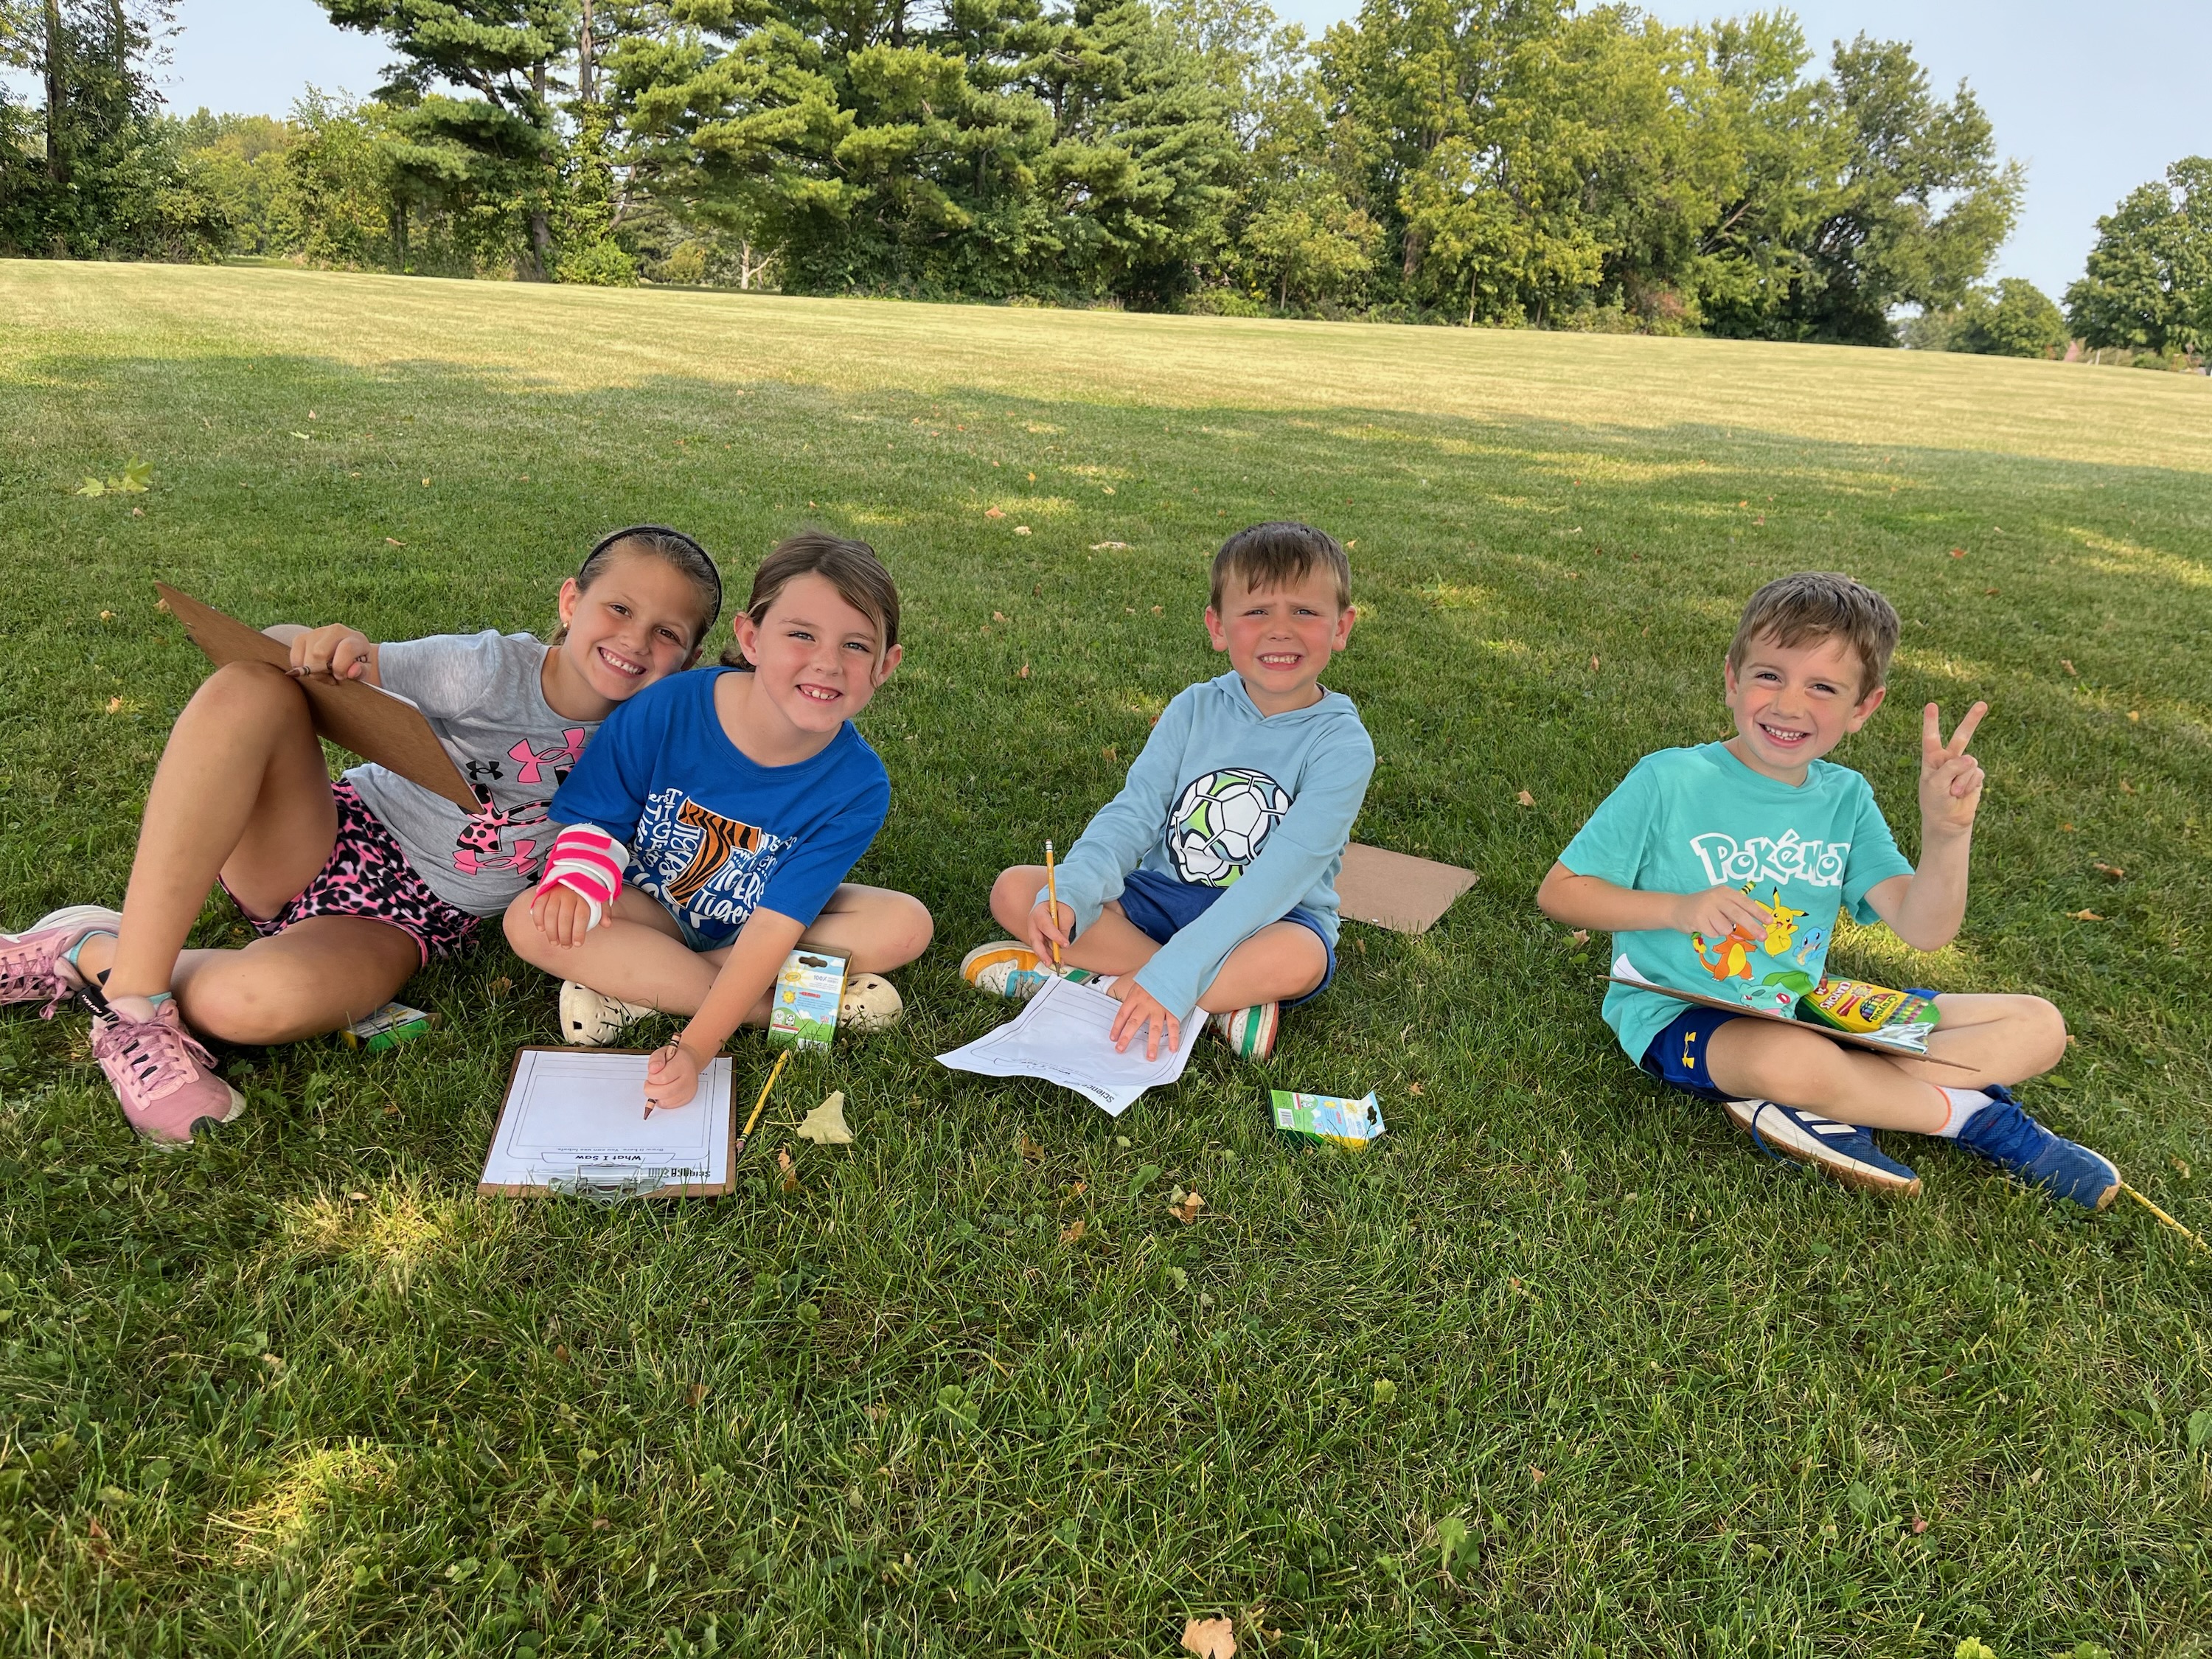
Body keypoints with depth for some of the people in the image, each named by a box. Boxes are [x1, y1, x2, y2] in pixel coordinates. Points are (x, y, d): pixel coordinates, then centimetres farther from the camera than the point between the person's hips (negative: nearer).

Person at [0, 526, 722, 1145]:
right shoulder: (491, 670, -11)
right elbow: (275, 648, -12)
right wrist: (323, 649, -37)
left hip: (402, 919, 0)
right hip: (338, 834, 0)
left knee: (261, 1001, -36)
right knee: (250, 687, -31)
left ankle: (91, 953, -4)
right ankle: (134, 989, -27)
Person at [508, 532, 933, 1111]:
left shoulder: (857, 787, -25)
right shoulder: (664, 710, -24)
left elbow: (775, 924, -28)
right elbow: (595, 818, -10)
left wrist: (695, 1049, -36)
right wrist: (579, 880, -34)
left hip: (750, 929, 0)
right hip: (653, 910, 1)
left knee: (906, 924, -24)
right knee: (531, 923, -28)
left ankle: (635, 984, -21)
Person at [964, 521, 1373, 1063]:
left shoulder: (1342, 746, -15)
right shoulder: (1195, 710, 0)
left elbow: (1283, 872, -25)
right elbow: (1132, 813, -6)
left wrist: (1173, 972, -34)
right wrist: (1069, 893, -28)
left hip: (1269, 920, -4)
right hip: (1164, 895, 5)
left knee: (1297, 958, -39)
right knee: (1015, 890, -14)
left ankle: (1105, 982, -21)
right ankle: (1226, 999, -19)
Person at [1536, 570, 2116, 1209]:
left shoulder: (1845, 798, 3)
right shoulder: (1670, 781, -11)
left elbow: (1924, 930, -7)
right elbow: (1559, 892, -9)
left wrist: (1946, 831, -25)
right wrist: (1680, 909, -22)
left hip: (1806, 1011, 7)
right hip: (1681, 1014, -6)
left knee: (2037, 1026, 1)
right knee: (1790, 1059, -41)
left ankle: (1821, 1107, -15)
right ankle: (1974, 1113, -12)